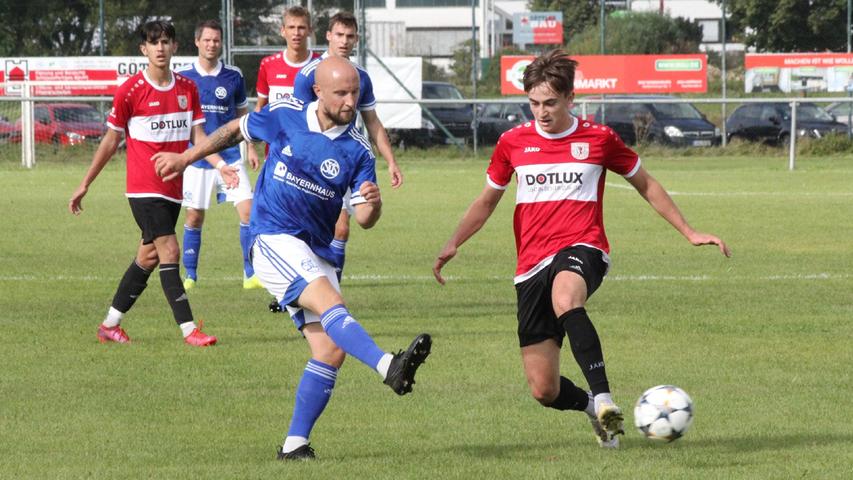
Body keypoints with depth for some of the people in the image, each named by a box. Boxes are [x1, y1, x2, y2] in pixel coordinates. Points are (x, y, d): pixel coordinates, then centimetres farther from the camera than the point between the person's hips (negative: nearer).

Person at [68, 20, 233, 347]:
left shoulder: (188, 89, 8)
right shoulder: (130, 90, -6)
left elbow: (198, 135, 8)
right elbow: (111, 140, 1)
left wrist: (220, 165, -10)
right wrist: (85, 185, 5)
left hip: (173, 189, 6)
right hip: (144, 187, -6)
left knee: (148, 258, 10)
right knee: (169, 251, -14)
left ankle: (110, 325, 22)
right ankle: (189, 329, -17)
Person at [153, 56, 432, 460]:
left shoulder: (358, 150, 0)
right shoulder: (284, 117, -3)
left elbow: (364, 219, -4)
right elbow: (236, 130, 17)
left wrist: (373, 203, -27)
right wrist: (186, 158, 24)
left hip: (316, 253, 4)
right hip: (274, 240, -4)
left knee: (331, 350, -5)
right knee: (331, 303, -29)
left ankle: (295, 443, 4)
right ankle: (390, 367, -50)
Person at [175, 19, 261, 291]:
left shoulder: (233, 76, 4)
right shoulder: (182, 76, -1)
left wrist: (250, 147, 7)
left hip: (230, 155, 1)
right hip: (196, 158, -1)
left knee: (247, 209, -10)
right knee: (195, 217, 2)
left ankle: (251, 274, -3)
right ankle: (190, 275, 17)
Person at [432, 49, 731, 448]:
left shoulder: (599, 139, 4)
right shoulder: (513, 143, 9)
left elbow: (646, 186, 17)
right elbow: (487, 200, 22)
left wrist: (689, 232, 13)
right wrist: (453, 244, 6)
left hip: (581, 249, -3)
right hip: (531, 264, 3)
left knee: (565, 299, -43)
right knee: (544, 391, -2)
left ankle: (602, 398, -44)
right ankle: (592, 406, 32)